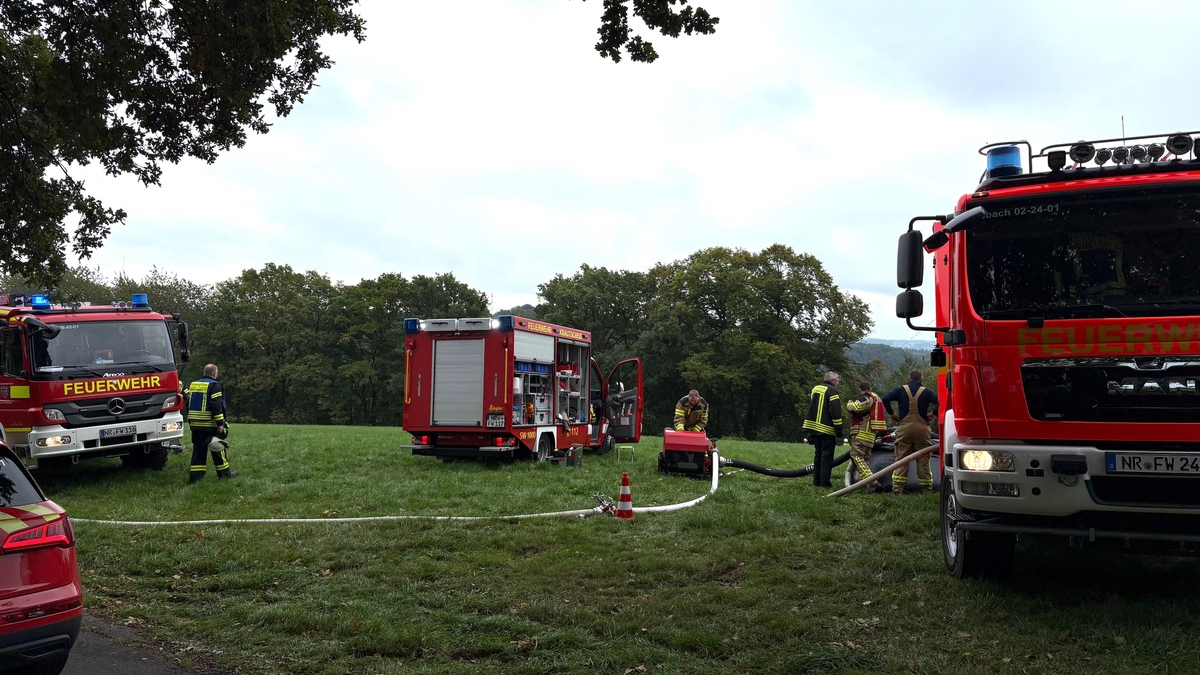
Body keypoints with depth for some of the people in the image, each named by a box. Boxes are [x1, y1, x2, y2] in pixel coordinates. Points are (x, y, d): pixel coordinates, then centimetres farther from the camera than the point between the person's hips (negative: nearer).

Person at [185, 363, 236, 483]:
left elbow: (189, 404, 18)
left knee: (198, 449, 8)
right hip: (210, 425, -7)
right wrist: (220, 423, -18)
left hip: (195, 424, 7)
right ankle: (224, 472, 13)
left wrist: (190, 421, 23)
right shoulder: (214, 386, -10)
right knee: (218, 448, 5)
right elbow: (216, 406, -19)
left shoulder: (193, 384, 14)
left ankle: (195, 476, 2)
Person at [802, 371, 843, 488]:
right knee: (827, 456, -3)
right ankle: (825, 482, -4)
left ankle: (816, 481, 16)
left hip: (814, 427, 8)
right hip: (827, 430, -7)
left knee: (818, 454, 14)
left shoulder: (815, 389, 15)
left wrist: (808, 431, 25)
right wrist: (839, 433, -14)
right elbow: (836, 413, -16)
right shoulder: (832, 391, -10)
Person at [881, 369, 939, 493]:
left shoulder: (901, 390, 4)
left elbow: (886, 398, -8)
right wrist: (933, 413, 6)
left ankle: (897, 488, -3)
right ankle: (926, 488, 7)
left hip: (904, 428, 0)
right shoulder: (926, 392, 3)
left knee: (901, 459, 2)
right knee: (923, 460, 5)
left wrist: (891, 413, 3)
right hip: (922, 428, 0)